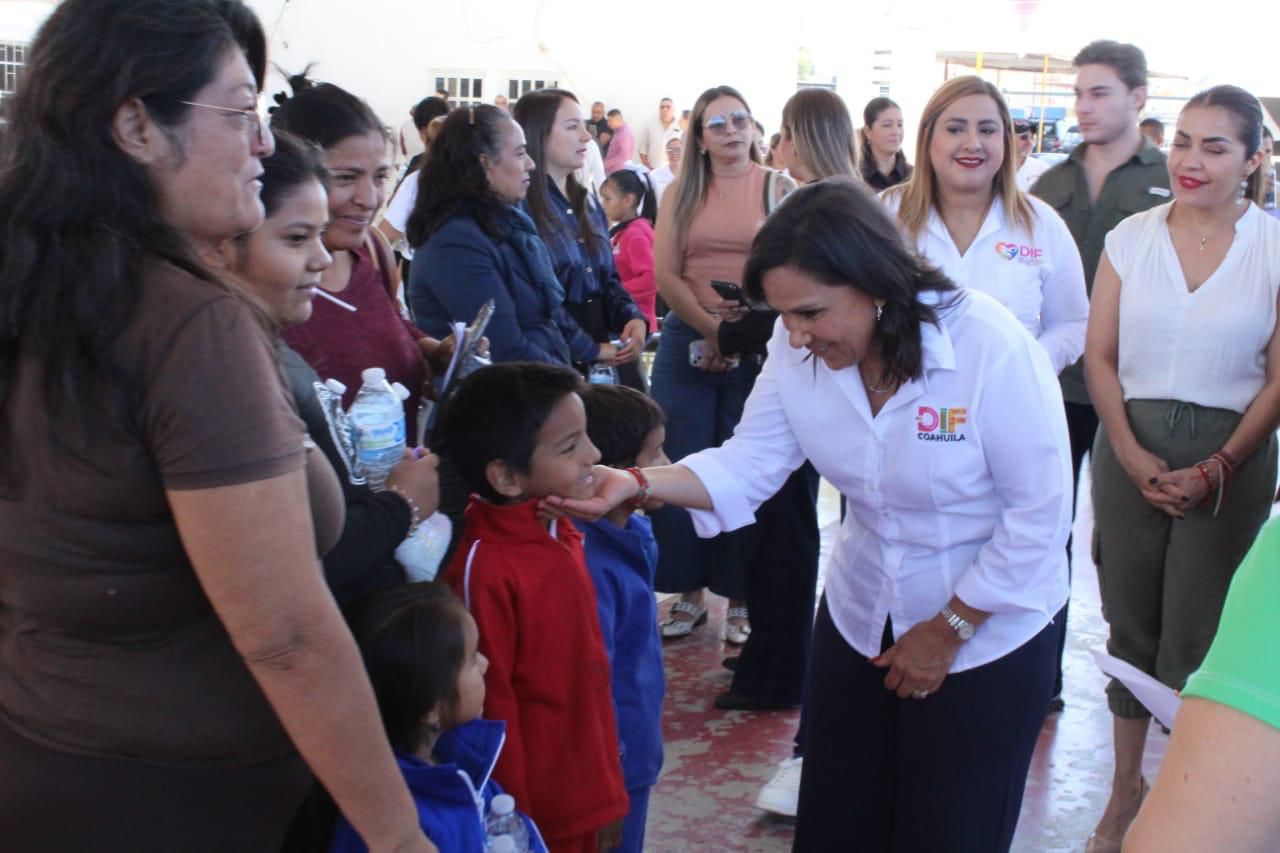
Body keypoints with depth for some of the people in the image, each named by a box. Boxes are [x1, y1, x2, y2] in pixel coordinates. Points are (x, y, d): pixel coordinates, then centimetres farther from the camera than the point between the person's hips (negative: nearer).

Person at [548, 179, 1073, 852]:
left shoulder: (992, 347, -26)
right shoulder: (797, 349, -11)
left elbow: (1041, 512, -20)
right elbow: (748, 464, -12)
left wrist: (950, 629, -13)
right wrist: (638, 483, -30)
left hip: (987, 637, -4)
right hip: (858, 621, 5)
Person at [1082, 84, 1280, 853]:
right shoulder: (1130, 239, 2)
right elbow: (1100, 357, 2)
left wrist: (1218, 468, -11)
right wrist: (1131, 455, -9)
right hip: (1132, 449, 2)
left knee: (1197, 633, 3)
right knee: (1130, 622, 11)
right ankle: (1126, 782, 26)